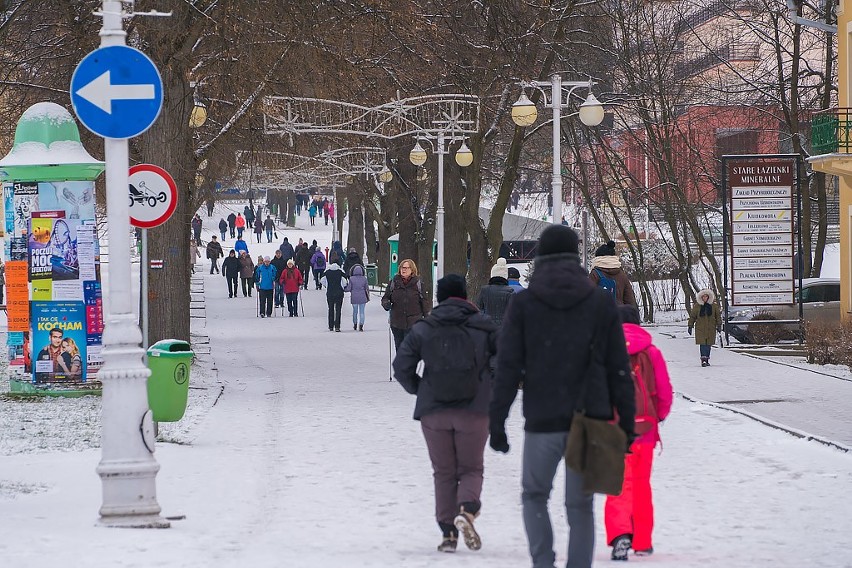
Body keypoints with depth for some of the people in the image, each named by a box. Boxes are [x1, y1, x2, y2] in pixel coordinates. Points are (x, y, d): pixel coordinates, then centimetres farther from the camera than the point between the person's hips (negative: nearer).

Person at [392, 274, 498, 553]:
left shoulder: (422, 330, 1)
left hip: (434, 412, 1)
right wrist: (492, 390, 11)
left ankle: (448, 533, 5)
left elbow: (401, 366, -3)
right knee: (471, 469, 9)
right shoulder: (483, 327, 0)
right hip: (474, 411, -1)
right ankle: (467, 510, -20)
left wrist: (418, 390, 12)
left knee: (443, 472, 11)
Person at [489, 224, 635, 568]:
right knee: (580, 506, 9)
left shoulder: (523, 304, -1)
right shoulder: (601, 303, 3)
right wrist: (626, 421, 8)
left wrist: (497, 422, -1)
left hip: (542, 422, -1)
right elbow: (619, 370, 3)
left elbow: (507, 369, -4)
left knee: (534, 495, 17)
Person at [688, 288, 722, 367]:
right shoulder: (697, 306, 2)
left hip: (711, 328, 2)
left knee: (709, 344, 5)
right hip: (700, 328, -2)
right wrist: (690, 326, 5)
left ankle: (707, 360, 14)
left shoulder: (714, 305, 6)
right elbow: (692, 316, 7)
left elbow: (718, 316, 11)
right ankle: (703, 359, -17)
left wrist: (719, 325, 5)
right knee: (702, 343, -12)